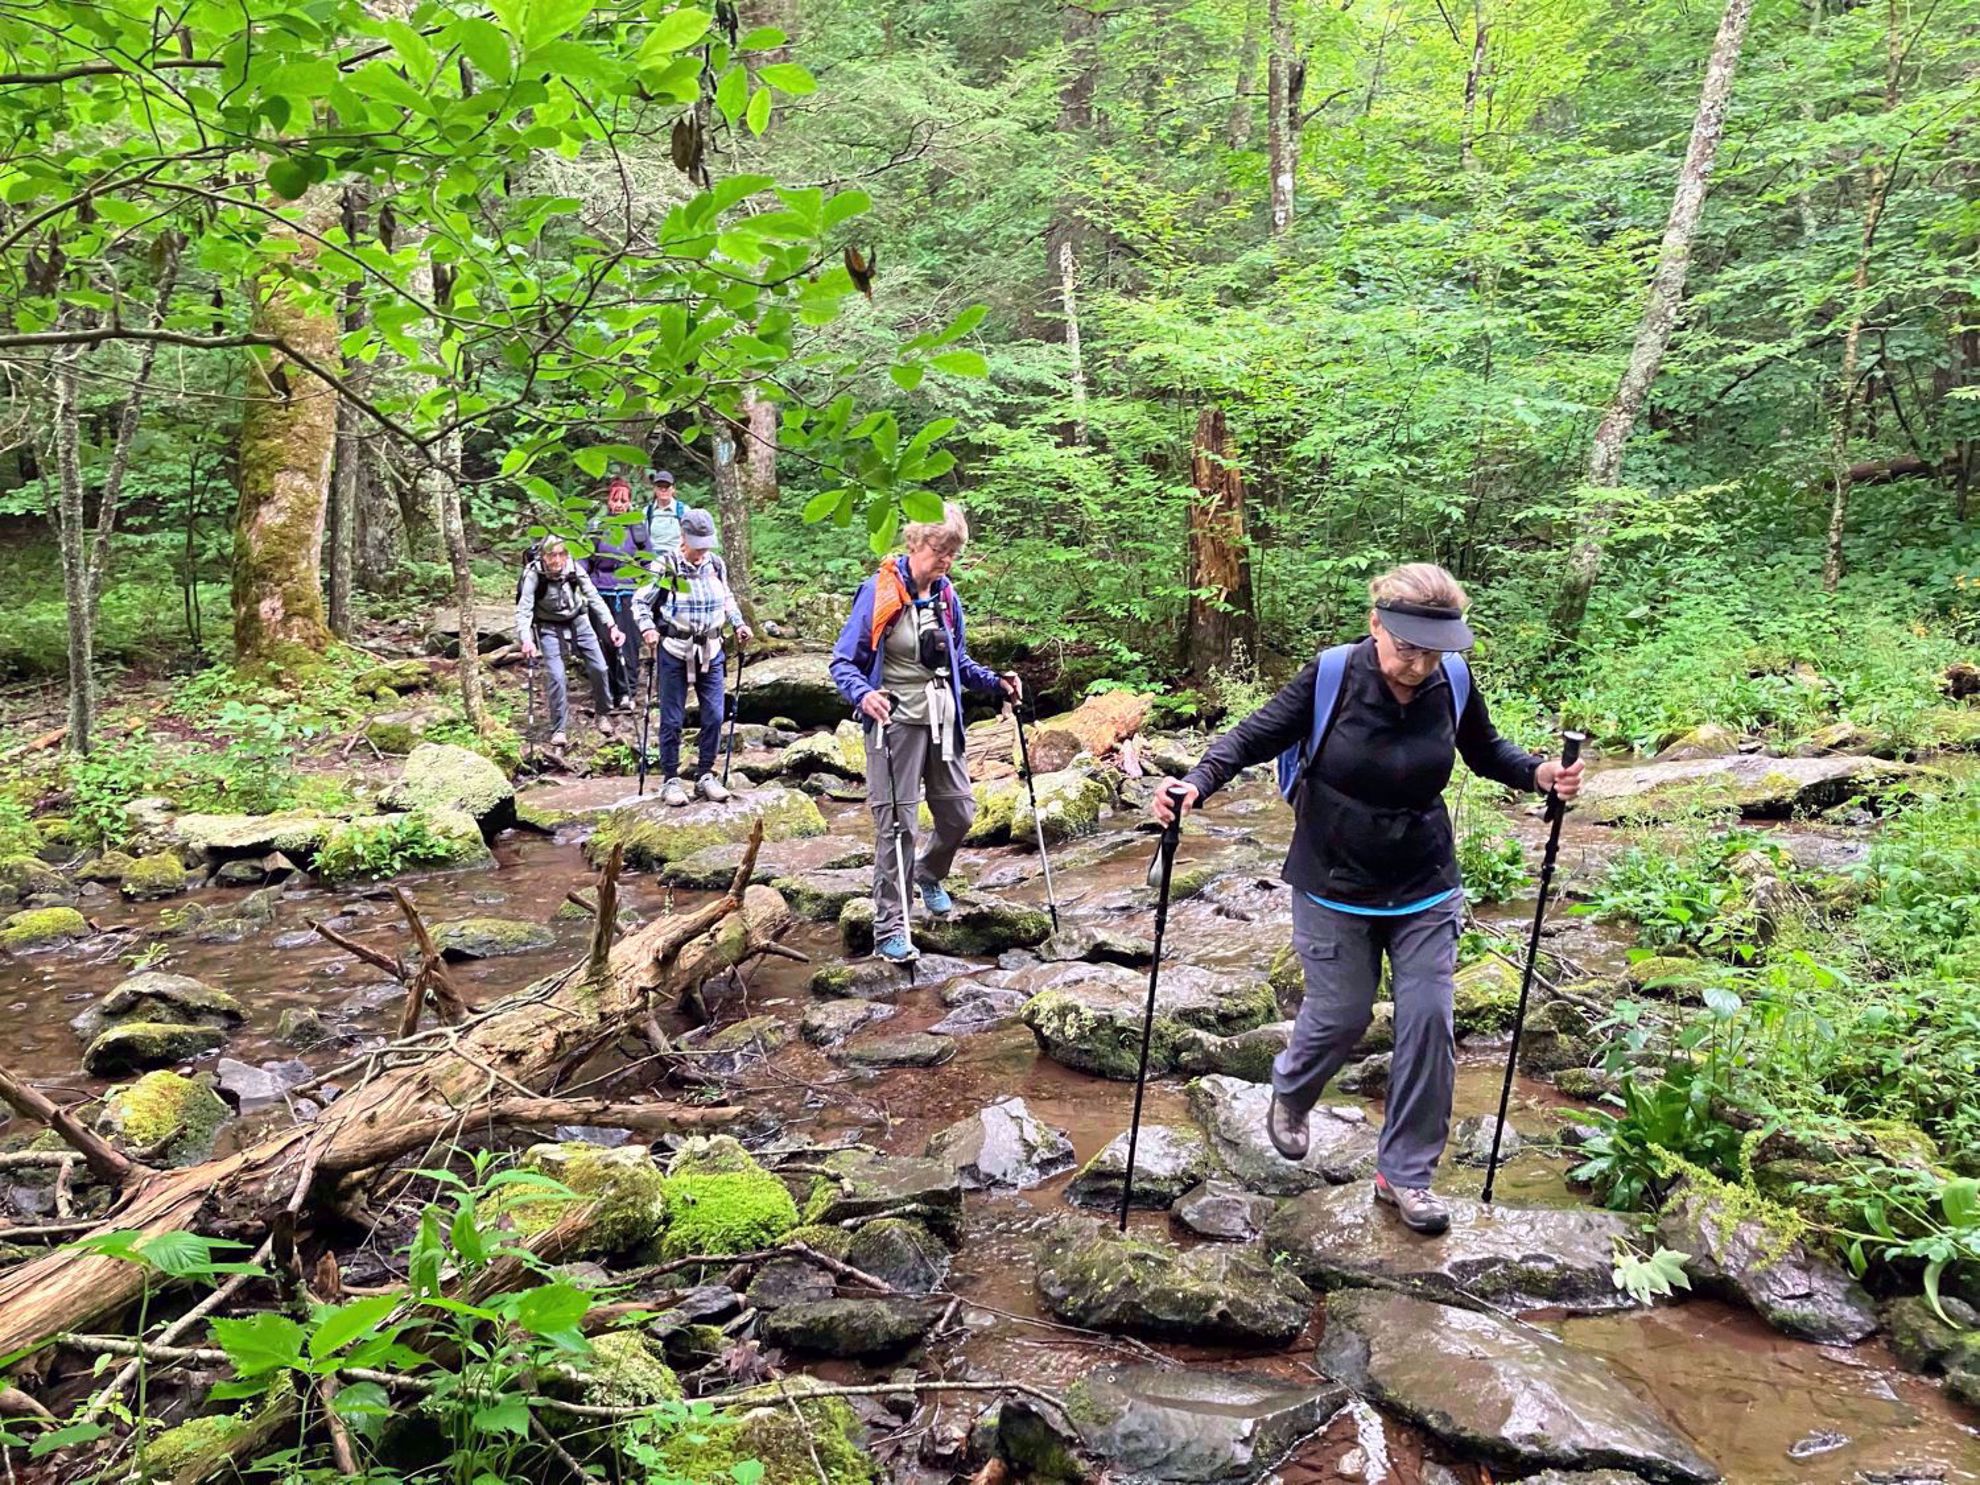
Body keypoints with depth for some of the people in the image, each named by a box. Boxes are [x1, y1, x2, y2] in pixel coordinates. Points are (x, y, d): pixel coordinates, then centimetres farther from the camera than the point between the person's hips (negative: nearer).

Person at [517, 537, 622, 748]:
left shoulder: (575, 569, -18)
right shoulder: (534, 575, -24)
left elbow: (594, 598, -16)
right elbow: (524, 609, -28)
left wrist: (611, 626, -26)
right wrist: (526, 639, -43)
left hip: (577, 621, 3)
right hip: (550, 627, -3)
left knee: (599, 668, 2)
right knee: (557, 676, -13)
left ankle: (603, 713, 27)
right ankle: (558, 730, 2)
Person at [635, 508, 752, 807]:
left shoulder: (716, 564, 3)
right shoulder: (665, 566, -11)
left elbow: (727, 598, 20)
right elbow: (640, 601, -3)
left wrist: (739, 624, 8)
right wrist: (648, 628, -19)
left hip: (710, 650, 4)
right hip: (674, 651, -4)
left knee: (714, 716, 3)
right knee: (672, 719, 2)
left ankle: (706, 776, 17)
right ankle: (670, 780, 13)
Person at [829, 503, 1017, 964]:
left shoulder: (946, 595, 7)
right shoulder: (879, 591, -12)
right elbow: (843, 662, -12)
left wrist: (994, 681, 2)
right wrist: (863, 694, -31)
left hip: (942, 721, 6)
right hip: (896, 722, -6)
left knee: (959, 812, 13)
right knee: (896, 824, -5)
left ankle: (929, 875, 44)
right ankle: (889, 929, 4)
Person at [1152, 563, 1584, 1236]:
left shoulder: (1453, 683, -9)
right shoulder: (1331, 677, -19)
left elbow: (1486, 752, 9)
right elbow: (1256, 734, -12)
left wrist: (1539, 772, -10)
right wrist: (1198, 782, -28)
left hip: (1424, 889, 3)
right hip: (1334, 886, -3)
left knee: (1428, 1021, 0)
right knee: (1340, 1016, 5)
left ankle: (1404, 1174, 17)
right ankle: (1289, 1095, 41)